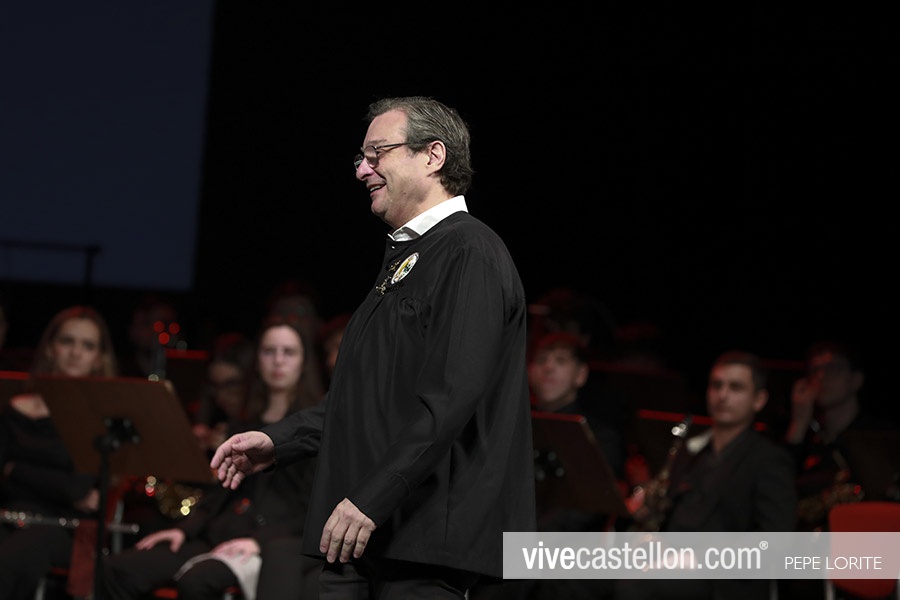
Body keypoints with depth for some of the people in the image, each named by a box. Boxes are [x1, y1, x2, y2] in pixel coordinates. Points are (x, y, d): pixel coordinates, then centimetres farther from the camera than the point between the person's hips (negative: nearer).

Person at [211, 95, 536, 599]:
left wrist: (370, 501, -24)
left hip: (423, 537, -9)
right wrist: (278, 442, 15)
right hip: (358, 534, 9)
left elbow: (450, 400, -20)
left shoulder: (471, 254, -10)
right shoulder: (404, 257, 23)